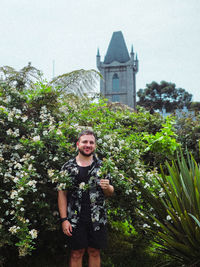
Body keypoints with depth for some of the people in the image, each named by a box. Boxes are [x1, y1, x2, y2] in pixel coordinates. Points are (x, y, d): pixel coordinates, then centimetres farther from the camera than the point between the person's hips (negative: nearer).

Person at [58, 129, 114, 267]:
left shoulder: (102, 166, 4)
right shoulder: (68, 167, -1)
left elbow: (110, 192, 9)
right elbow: (62, 194, -1)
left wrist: (107, 187, -15)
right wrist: (64, 219, -7)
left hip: (98, 219, 2)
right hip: (75, 220, -1)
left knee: (95, 252, 12)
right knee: (76, 253, 8)